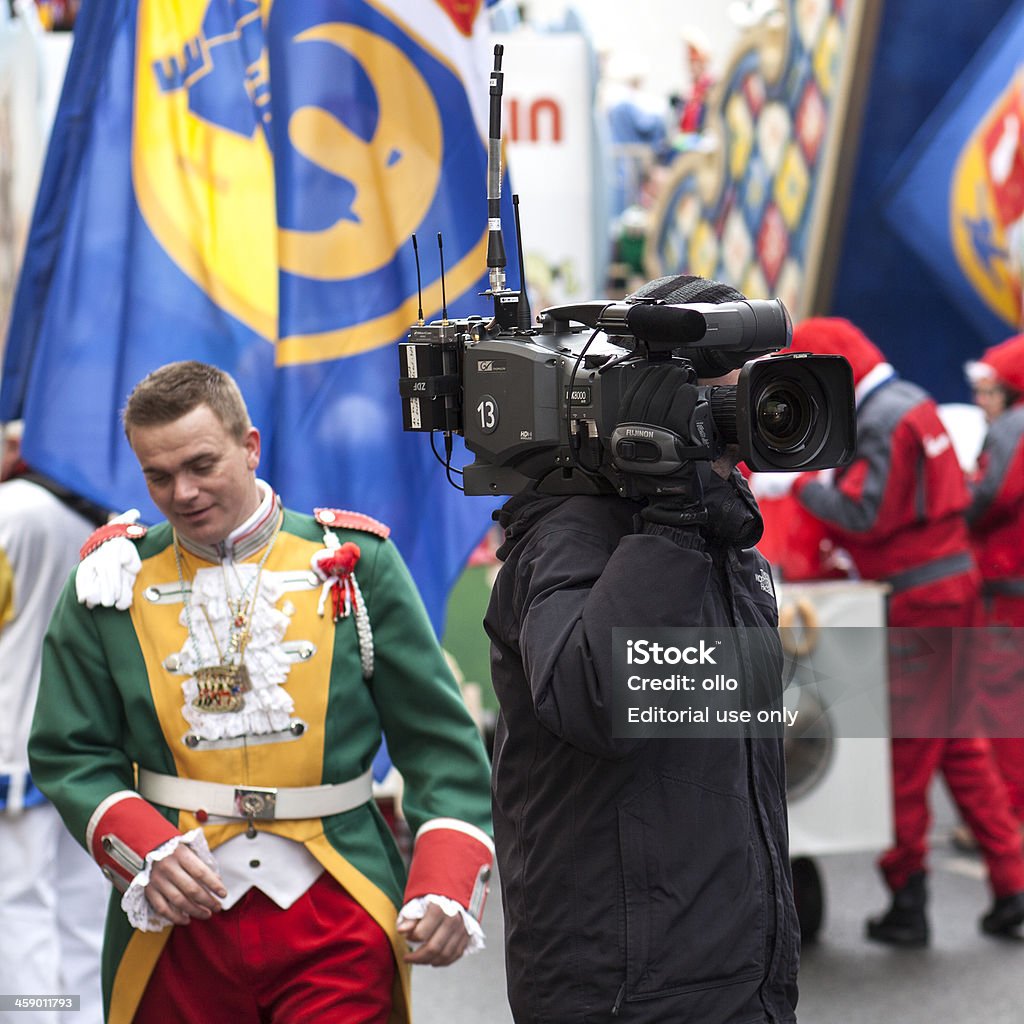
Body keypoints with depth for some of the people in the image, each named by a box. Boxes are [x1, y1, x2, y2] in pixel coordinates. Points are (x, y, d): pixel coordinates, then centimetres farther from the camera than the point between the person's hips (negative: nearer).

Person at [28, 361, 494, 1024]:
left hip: (335, 918, -1)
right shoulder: (112, 583, 5)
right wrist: (146, 850, -12)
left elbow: (439, 740, 2)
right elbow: (67, 753, 6)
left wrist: (446, 886, -10)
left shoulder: (356, 563, 2)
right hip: (179, 917, 1)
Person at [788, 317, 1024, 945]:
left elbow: (862, 513, -21)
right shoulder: (912, 401, 14)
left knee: (906, 749, -1)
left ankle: (908, 899, 5)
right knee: (958, 740, 14)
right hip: (955, 581, 10)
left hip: (917, 599, -10)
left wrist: (803, 484, -7)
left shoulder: (881, 421, -17)